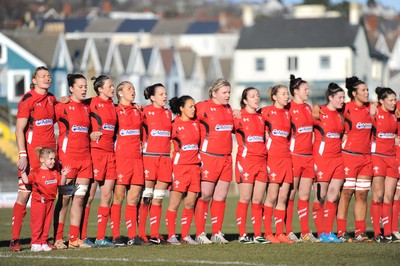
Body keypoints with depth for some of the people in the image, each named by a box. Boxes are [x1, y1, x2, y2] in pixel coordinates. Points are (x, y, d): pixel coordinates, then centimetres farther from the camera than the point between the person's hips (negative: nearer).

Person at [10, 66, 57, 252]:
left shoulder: (52, 99, 12)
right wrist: (22, 155, -17)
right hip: (31, 153, -6)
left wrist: (54, 152, 14)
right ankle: (15, 239, -4)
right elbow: (19, 129, -10)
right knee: (24, 194, -7)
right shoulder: (27, 99, -6)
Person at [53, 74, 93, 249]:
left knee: (79, 198, 5)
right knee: (64, 198, -6)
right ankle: (58, 239, -2)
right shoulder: (63, 106, -4)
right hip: (67, 156, -6)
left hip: (85, 157, 6)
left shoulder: (86, 108, 15)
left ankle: (75, 239, 9)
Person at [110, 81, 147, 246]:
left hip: (137, 158, 5)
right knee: (118, 197, -6)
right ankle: (116, 236, -5)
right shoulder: (115, 111, 1)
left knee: (133, 199, 4)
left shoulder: (137, 111, 18)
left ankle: (132, 236, 4)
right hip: (121, 157, -5)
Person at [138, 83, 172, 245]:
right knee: (145, 198, -6)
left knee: (158, 199, 6)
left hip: (165, 158, 5)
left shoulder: (168, 113, 15)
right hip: (149, 157, -5)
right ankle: (141, 234, -4)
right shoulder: (146, 111, -2)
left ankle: (155, 234, 8)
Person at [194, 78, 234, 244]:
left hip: (226, 159, 7)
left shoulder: (228, 109, 15)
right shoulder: (204, 107, -7)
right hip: (208, 157, -6)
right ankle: (200, 234, 0)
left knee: (221, 197, 7)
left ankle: (217, 233, 12)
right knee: (205, 196, -4)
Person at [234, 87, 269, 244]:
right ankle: (242, 235, -2)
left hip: (261, 161, 5)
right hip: (245, 160, -5)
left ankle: (258, 235, 6)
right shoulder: (239, 116, -2)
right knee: (245, 199, -5)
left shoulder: (260, 117, 16)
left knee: (258, 200, 4)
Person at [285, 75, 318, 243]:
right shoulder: (289, 108, -7)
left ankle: (306, 233, 9)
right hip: (294, 155, -7)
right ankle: (288, 232, 0)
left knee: (305, 196, 7)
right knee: (290, 195, -3)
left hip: (308, 156, 7)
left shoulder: (308, 108, 16)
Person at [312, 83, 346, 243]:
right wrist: (312, 161, -11)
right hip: (322, 158, -7)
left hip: (337, 159, 7)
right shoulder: (319, 113, -7)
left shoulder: (340, 115, 13)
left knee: (333, 197, 5)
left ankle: (329, 232, 9)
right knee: (320, 197, -3)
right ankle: (321, 233, 1)